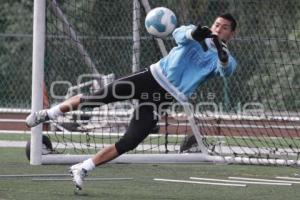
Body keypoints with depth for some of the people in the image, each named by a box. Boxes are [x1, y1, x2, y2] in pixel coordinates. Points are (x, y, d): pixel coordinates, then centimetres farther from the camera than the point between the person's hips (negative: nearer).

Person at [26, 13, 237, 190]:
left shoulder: (224, 59, 3)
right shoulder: (196, 33, 6)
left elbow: (226, 70, -22)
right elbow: (179, 34, -18)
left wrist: (222, 53, -44)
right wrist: (194, 33, -41)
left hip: (164, 98, 0)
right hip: (153, 77, 0)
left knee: (129, 143, -11)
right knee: (93, 98, -11)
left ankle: (83, 169, 2)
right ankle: (48, 114, 8)